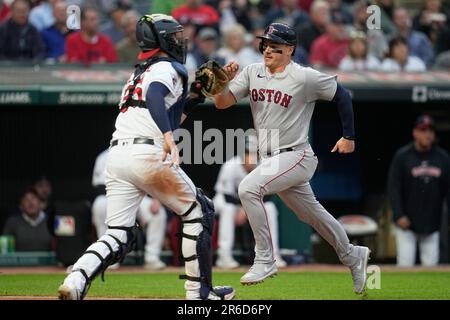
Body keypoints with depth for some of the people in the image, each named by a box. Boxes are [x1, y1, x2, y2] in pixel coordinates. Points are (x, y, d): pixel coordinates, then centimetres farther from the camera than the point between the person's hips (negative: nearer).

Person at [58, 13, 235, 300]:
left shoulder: (139, 73, 29)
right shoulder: (169, 67, 1)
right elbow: (154, 96, -21)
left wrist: (196, 93, 28)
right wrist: (168, 136, -33)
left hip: (116, 155, 8)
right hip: (148, 155, -8)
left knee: (119, 236, 4)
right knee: (200, 212, 10)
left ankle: (75, 281, -21)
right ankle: (199, 291, 10)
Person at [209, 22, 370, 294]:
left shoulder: (304, 78, -13)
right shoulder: (252, 73, 3)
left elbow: (342, 95, -3)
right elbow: (222, 103, -3)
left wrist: (349, 137, 2)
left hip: (296, 157, -7)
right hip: (271, 159, 7)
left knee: (248, 188, -26)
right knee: (312, 214, 19)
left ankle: (265, 261, -20)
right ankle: (353, 256, 40)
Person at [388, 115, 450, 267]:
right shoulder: (402, 156, -5)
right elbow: (393, 188, -7)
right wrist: (399, 215, -15)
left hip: (432, 224, 3)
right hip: (407, 222, -3)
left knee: (431, 263, 3)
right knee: (405, 264, -7)